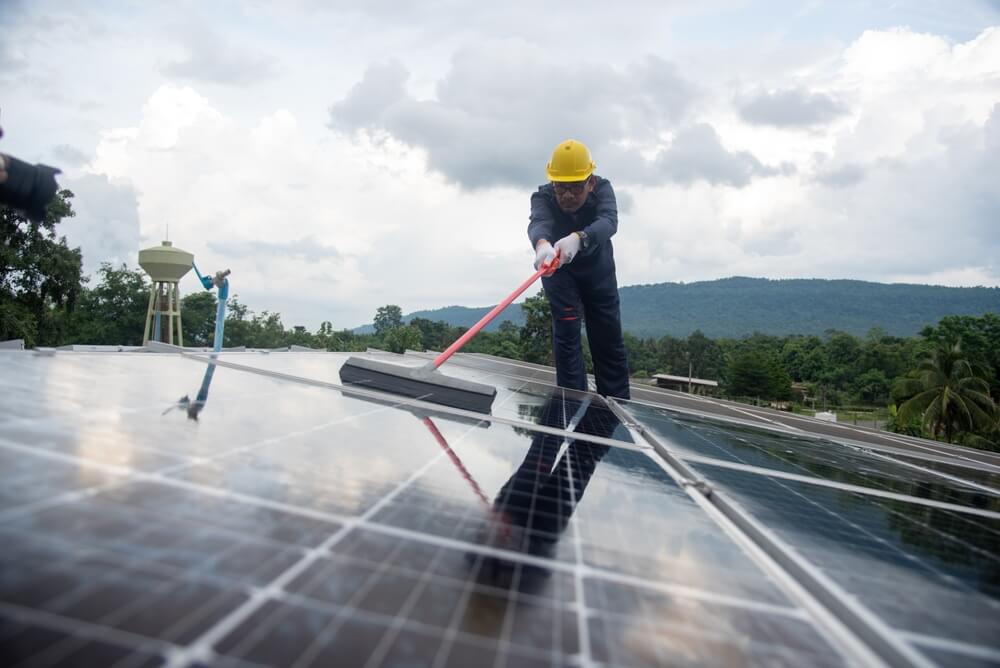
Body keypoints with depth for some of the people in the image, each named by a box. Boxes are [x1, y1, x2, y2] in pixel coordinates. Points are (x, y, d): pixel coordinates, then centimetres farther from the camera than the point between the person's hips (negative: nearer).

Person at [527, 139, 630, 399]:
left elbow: (608, 222, -47)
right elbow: (538, 223, -50)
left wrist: (578, 239, -68)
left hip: (598, 270, 1)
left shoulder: (602, 189, -28)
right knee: (566, 331, -12)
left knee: (609, 338, 3)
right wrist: (542, 244, -75)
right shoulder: (543, 197, -29)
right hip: (559, 270, -1)